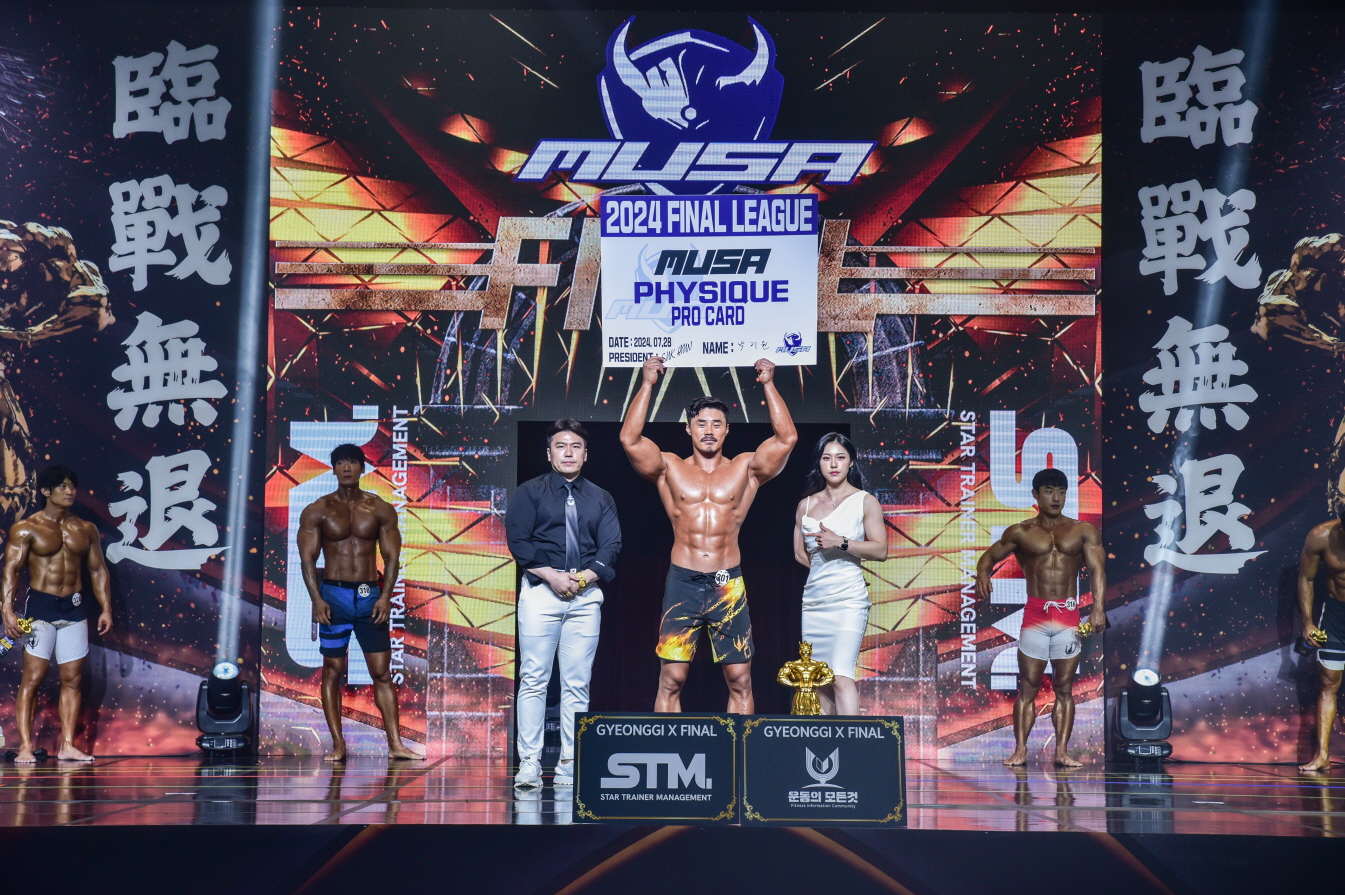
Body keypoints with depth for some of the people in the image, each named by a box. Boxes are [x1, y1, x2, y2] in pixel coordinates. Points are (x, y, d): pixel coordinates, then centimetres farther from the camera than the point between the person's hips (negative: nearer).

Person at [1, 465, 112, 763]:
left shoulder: (86, 529, 11)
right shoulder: (26, 528, -1)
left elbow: (98, 570, 14)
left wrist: (106, 607, 6)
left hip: (75, 608, 4)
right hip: (41, 607, -4)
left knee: (72, 678, 3)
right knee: (32, 677, -7)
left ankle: (67, 745, 6)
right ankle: (25, 746, -6)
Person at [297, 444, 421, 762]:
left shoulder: (381, 509, 5)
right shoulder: (317, 511, 3)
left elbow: (391, 557, 4)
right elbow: (308, 558, 0)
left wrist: (385, 596, -9)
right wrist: (316, 599, -12)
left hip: (370, 595, 1)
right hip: (333, 595, 0)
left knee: (382, 672, -1)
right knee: (333, 671, 2)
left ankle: (395, 744, -1)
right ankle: (338, 745, 8)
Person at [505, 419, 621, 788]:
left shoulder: (601, 499, 16)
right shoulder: (530, 492, 8)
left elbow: (611, 547, 7)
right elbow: (518, 540, -2)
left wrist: (583, 577, -9)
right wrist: (551, 576, -12)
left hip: (586, 594, 2)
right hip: (540, 591, -2)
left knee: (577, 684, 1)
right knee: (533, 679, -5)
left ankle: (569, 767, 4)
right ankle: (529, 764, -2)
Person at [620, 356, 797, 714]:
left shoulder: (745, 469, 8)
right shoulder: (670, 468, 7)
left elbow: (787, 438, -3)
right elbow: (629, 439, -6)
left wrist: (769, 385, -6)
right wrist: (648, 384, -8)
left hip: (728, 585, 1)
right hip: (682, 582, 0)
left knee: (740, 680, 2)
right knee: (671, 679, -2)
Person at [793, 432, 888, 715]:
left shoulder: (865, 502, 1)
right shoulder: (807, 504, 13)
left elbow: (881, 550, -7)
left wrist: (841, 542, -16)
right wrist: (823, 568, 8)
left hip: (848, 599, -5)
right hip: (813, 601, 5)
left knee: (841, 676, -19)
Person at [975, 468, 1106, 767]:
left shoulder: (1083, 531, 8)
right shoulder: (1021, 533, 8)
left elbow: (1097, 569, 0)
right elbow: (990, 555, 15)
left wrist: (1098, 607, -14)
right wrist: (982, 574, -10)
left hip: (1069, 616, 1)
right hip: (1035, 615, -1)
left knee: (1064, 688, 3)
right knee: (1028, 687, -1)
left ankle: (1062, 752, 6)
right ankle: (1020, 750, 2)